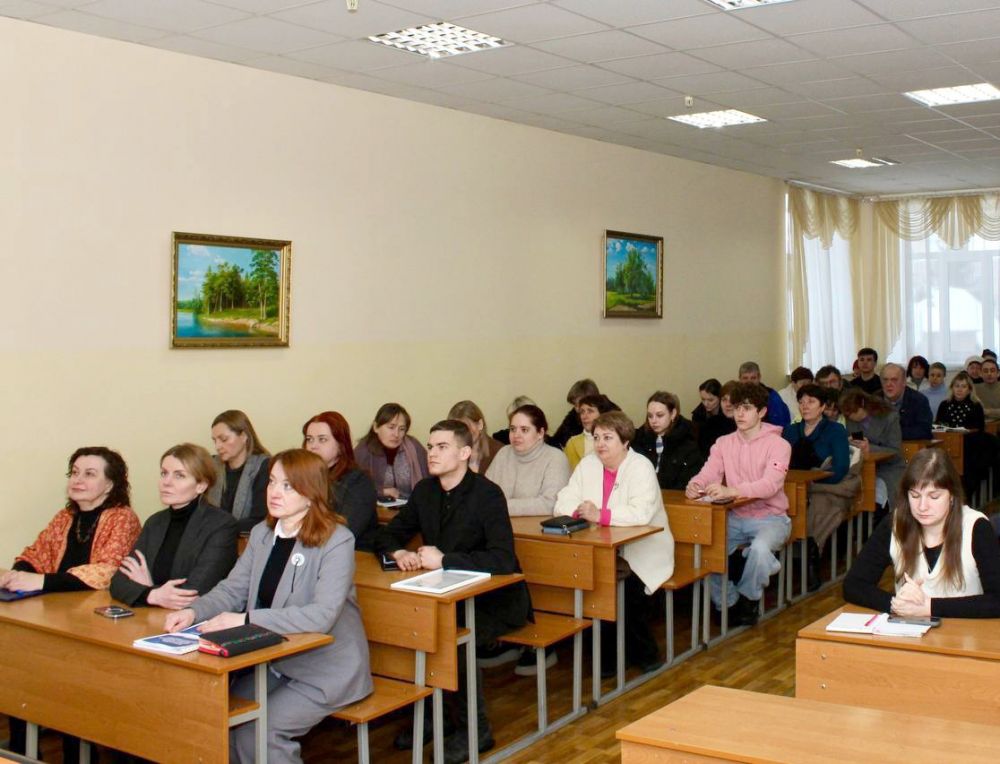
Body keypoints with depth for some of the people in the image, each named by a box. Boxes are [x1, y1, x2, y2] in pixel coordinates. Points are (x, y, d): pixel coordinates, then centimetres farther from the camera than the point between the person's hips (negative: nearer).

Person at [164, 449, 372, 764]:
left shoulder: (337, 541, -17)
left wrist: (246, 620, -30)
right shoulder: (262, 534, 6)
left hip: (326, 668, -6)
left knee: (256, 734, -20)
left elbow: (323, 615, -27)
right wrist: (193, 612, -13)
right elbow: (232, 590, 8)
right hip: (274, 662, 7)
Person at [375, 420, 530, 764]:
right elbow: (386, 535, 12)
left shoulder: (487, 494, -18)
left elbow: (503, 560, -28)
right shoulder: (425, 491, 3)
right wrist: (399, 552, -12)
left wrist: (444, 559, -30)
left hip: (496, 598, -6)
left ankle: (475, 729, -8)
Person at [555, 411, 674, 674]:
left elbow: (641, 513, -25)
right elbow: (563, 502, 3)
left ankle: (642, 652, -1)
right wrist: (579, 511, -19)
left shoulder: (641, 467, -10)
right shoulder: (588, 464, 7)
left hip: (643, 552, -4)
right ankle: (608, 653, -2)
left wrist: (600, 515, -31)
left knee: (625, 583, -29)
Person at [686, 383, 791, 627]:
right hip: (735, 517, 5)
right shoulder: (724, 443, 7)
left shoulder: (778, 445, -9)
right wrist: (695, 485, -30)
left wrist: (730, 491, -41)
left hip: (770, 517, -4)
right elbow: (708, 473, -4)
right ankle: (728, 602, 5)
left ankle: (749, 598, -4)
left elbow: (771, 484, -25)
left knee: (760, 547, -35)